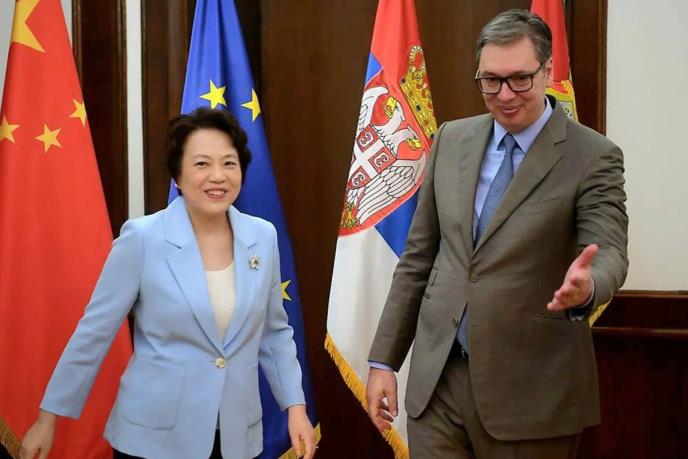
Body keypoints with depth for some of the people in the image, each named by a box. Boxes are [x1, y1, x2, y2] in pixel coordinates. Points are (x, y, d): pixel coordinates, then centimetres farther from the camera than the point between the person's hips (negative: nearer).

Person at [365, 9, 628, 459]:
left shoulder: (593, 157, -7)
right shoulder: (452, 139, 6)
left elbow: (609, 253, -16)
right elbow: (418, 256, 9)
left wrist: (587, 286, -40)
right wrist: (383, 359, 8)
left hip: (530, 388, -3)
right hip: (437, 377, 4)